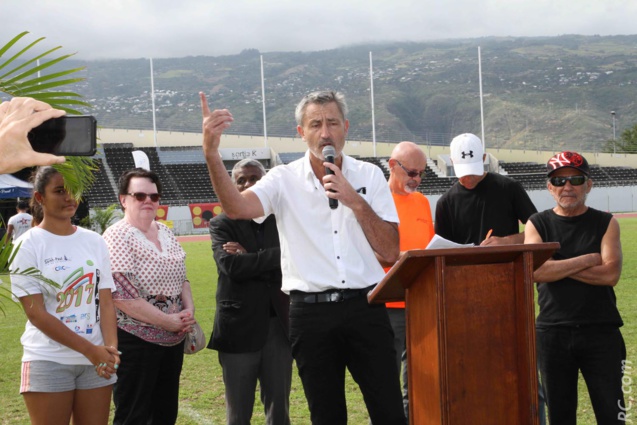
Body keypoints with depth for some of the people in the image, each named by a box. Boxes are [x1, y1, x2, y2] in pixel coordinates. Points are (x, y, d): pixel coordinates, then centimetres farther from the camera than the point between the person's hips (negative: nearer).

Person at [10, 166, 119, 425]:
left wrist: (111, 347, -13)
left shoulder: (94, 242, 7)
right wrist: (90, 349, -15)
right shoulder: (29, 245, -6)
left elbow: (105, 302, 5)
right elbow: (36, 312, -11)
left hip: (96, 359, 4)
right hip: (48, 362, -4)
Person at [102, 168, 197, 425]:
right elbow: (122, 296, -21)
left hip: (173, 339, 8)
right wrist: (169, 321, -17)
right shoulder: (118, 237, -13)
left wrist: (188, 310, -2)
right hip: (135, 343, -8)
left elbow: (181, 277, 18)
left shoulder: (165, 232, 10)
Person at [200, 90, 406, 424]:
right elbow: (237, 207, -20)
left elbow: (390, 252, 1)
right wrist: (211, 153, -33)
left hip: (364, 308, 1)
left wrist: (355, 202, -10)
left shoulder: (368, 176, 6)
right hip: (311, 312, 0)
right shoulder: (285, 180, 1)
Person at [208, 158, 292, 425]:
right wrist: (275, 256, -13)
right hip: (240, 329, -2)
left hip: (279, 325, 2)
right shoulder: (222, 224, 1)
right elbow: (231, 267, -15)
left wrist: (250, 260, -13)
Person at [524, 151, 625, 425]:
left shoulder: (605, 223, 5)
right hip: (552, 333, 1)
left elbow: (610, 274, -10)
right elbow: (534, 270, -11)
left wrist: (556, 267, -11)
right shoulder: (537, 224, 7)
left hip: (601, 332, -1)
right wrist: (587, 260, -10)